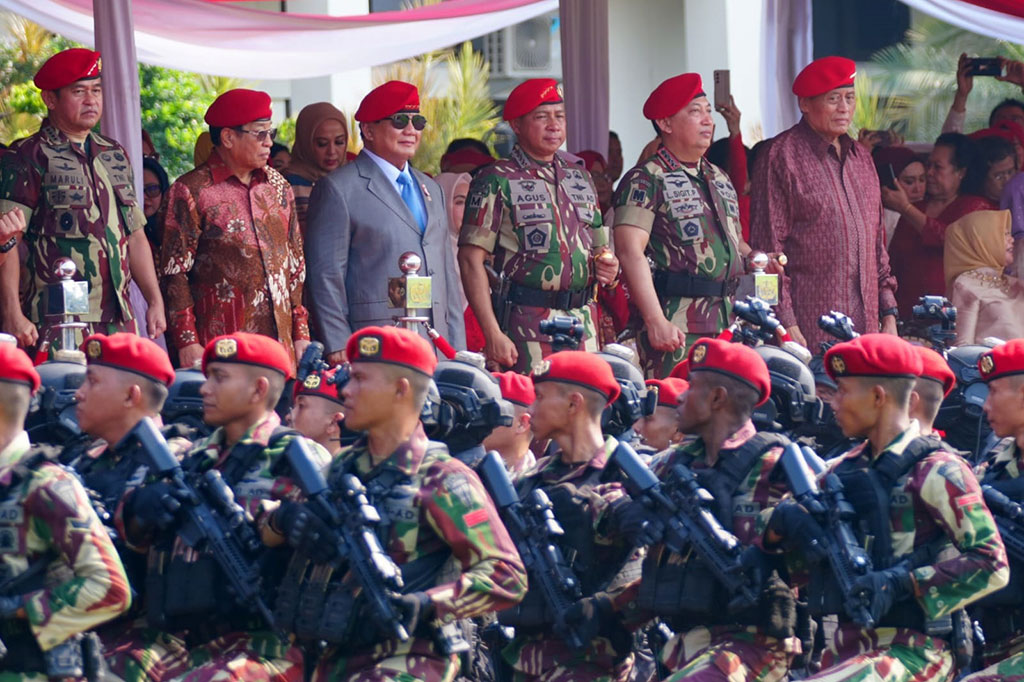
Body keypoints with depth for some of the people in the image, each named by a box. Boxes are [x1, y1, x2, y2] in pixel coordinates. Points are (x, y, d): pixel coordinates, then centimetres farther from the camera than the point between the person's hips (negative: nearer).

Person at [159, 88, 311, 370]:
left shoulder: (278, 187, 14)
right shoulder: (191, 191, -2)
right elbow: (175, 272, -4)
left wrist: (301, 333, 12)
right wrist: (188, 342, -12)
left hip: (279, 336, 5)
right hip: (219, 342, -5)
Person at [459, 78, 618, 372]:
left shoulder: (580, 179, 17)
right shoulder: (496, 181, -1)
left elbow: (598, 246, 27)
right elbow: (471, 259, -8)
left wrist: (608, 267, 1)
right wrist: (493, 334, -16)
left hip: (583, 323, 6)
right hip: (526, 323, -6)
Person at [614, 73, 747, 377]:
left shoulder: (718, 178, 20)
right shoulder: (645, 180, -5)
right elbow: (631, 252, -14)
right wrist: (656, 321, -22)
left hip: (726, 319, 8)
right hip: (676, 325, -8)